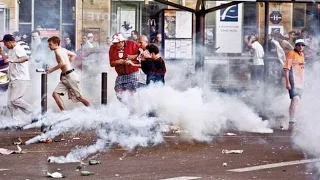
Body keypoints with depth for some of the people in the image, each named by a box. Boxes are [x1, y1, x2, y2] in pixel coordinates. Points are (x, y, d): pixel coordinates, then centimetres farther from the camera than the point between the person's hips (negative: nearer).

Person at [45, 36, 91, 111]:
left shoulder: (57, 51, -13)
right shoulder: (63, 49, 13)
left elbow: (63, 63, -27)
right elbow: (74, 55, 24)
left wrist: (51, 70, -20)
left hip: (70, 75, -10)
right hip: (64, 77, 10)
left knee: (78, 97, 3)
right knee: (55, 94, -3)